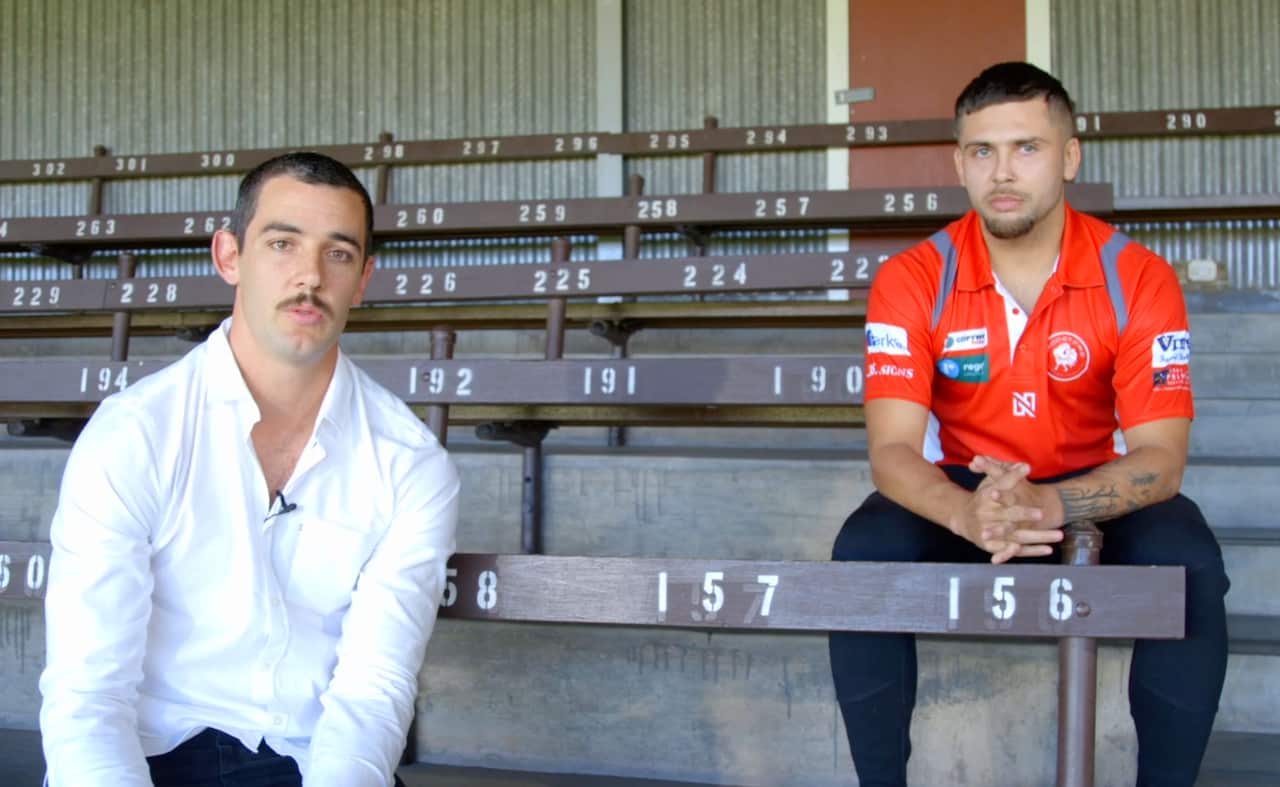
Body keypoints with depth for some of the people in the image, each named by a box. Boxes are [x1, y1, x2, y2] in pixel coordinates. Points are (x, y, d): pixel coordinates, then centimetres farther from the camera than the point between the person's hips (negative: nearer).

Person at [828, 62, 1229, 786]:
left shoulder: (1139, 278, -15)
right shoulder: (912, 280, -14)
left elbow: (1161, 457, -20)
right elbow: (893, 447, -21)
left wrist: (1048, 503, -41)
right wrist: (967, 513, -44)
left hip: (1098, 492, 0)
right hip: (960, 493, 1)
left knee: (1189, 566, -30)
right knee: (864, 553, -28)